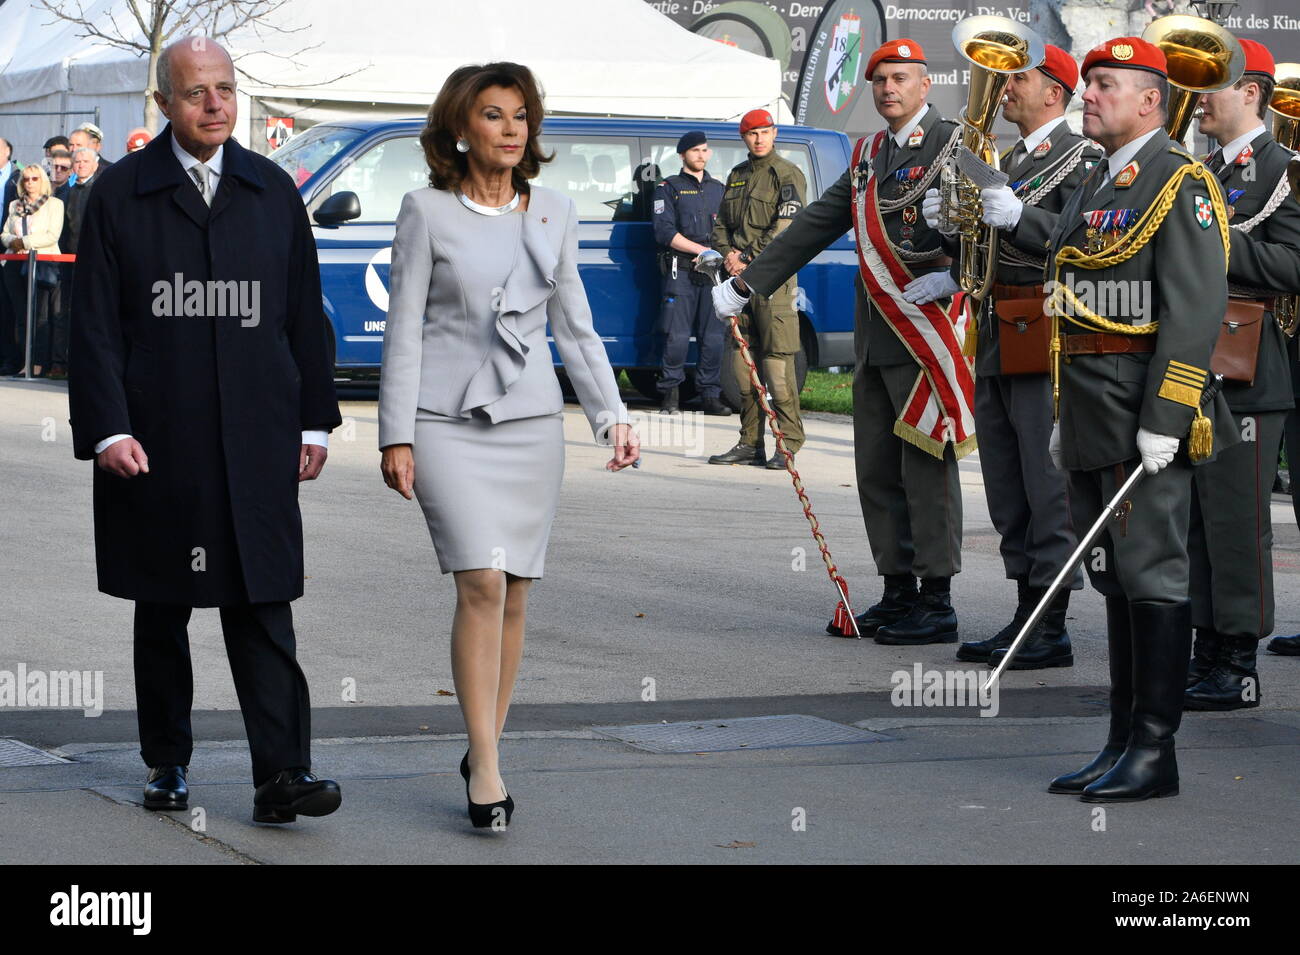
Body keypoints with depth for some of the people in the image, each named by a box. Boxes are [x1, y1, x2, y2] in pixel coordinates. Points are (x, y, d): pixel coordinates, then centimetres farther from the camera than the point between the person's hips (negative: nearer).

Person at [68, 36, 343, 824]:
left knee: (263, 606, -6)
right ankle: (169, 763, 23)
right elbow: (95, 324, -2)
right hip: (155, 444, -1)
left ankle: (282, 773, -9)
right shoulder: (120, 195, 1)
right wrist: (107, 429, -11)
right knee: (162, 611, 10)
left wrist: (314, 421, 8)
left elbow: (305, 315, 12)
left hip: (255, 440, 1)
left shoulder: (273, 191, 9)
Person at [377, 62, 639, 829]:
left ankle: (486, 750, 19)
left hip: (532, 419, 4)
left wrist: (612, 414, 6)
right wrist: (397, 435, -5)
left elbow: (575, 325, 15)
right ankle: (486, 766, -12)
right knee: (482, 581, -16)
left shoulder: (554, 212, 9)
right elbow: (404, 327, 0)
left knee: (514, 594, 5)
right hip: (449, 420, -4)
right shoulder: (427, 211, -1)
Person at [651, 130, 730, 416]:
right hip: (681, 272, -4)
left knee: (714, 338, -1)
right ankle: (671, 394, 1)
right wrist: (703, 250, -10)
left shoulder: (718, 189, 22)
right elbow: (665, 232, -4)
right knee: (677, 336, -9)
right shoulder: (669, 188, 7)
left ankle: (709, 395, 5)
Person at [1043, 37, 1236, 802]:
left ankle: (1154, 754, -2)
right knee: (1116, 577, 12)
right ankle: (1124, 745, 18)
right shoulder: (1096, 187, 18)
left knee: (1151, 576, -6)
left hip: (1146, 416, -9)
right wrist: (1067, 416, 19)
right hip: (1095, 416, 9)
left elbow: (1197, 307, -17)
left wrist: (1163, 420, -22)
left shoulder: (1179, 182, -10)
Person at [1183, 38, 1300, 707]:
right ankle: (1206, 657, 18)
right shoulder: (1204, 172, 19)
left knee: (1237, 523, -5)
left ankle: (1239, 668, 0)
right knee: (1194, 522, 11)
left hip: (1243, 380, -9)